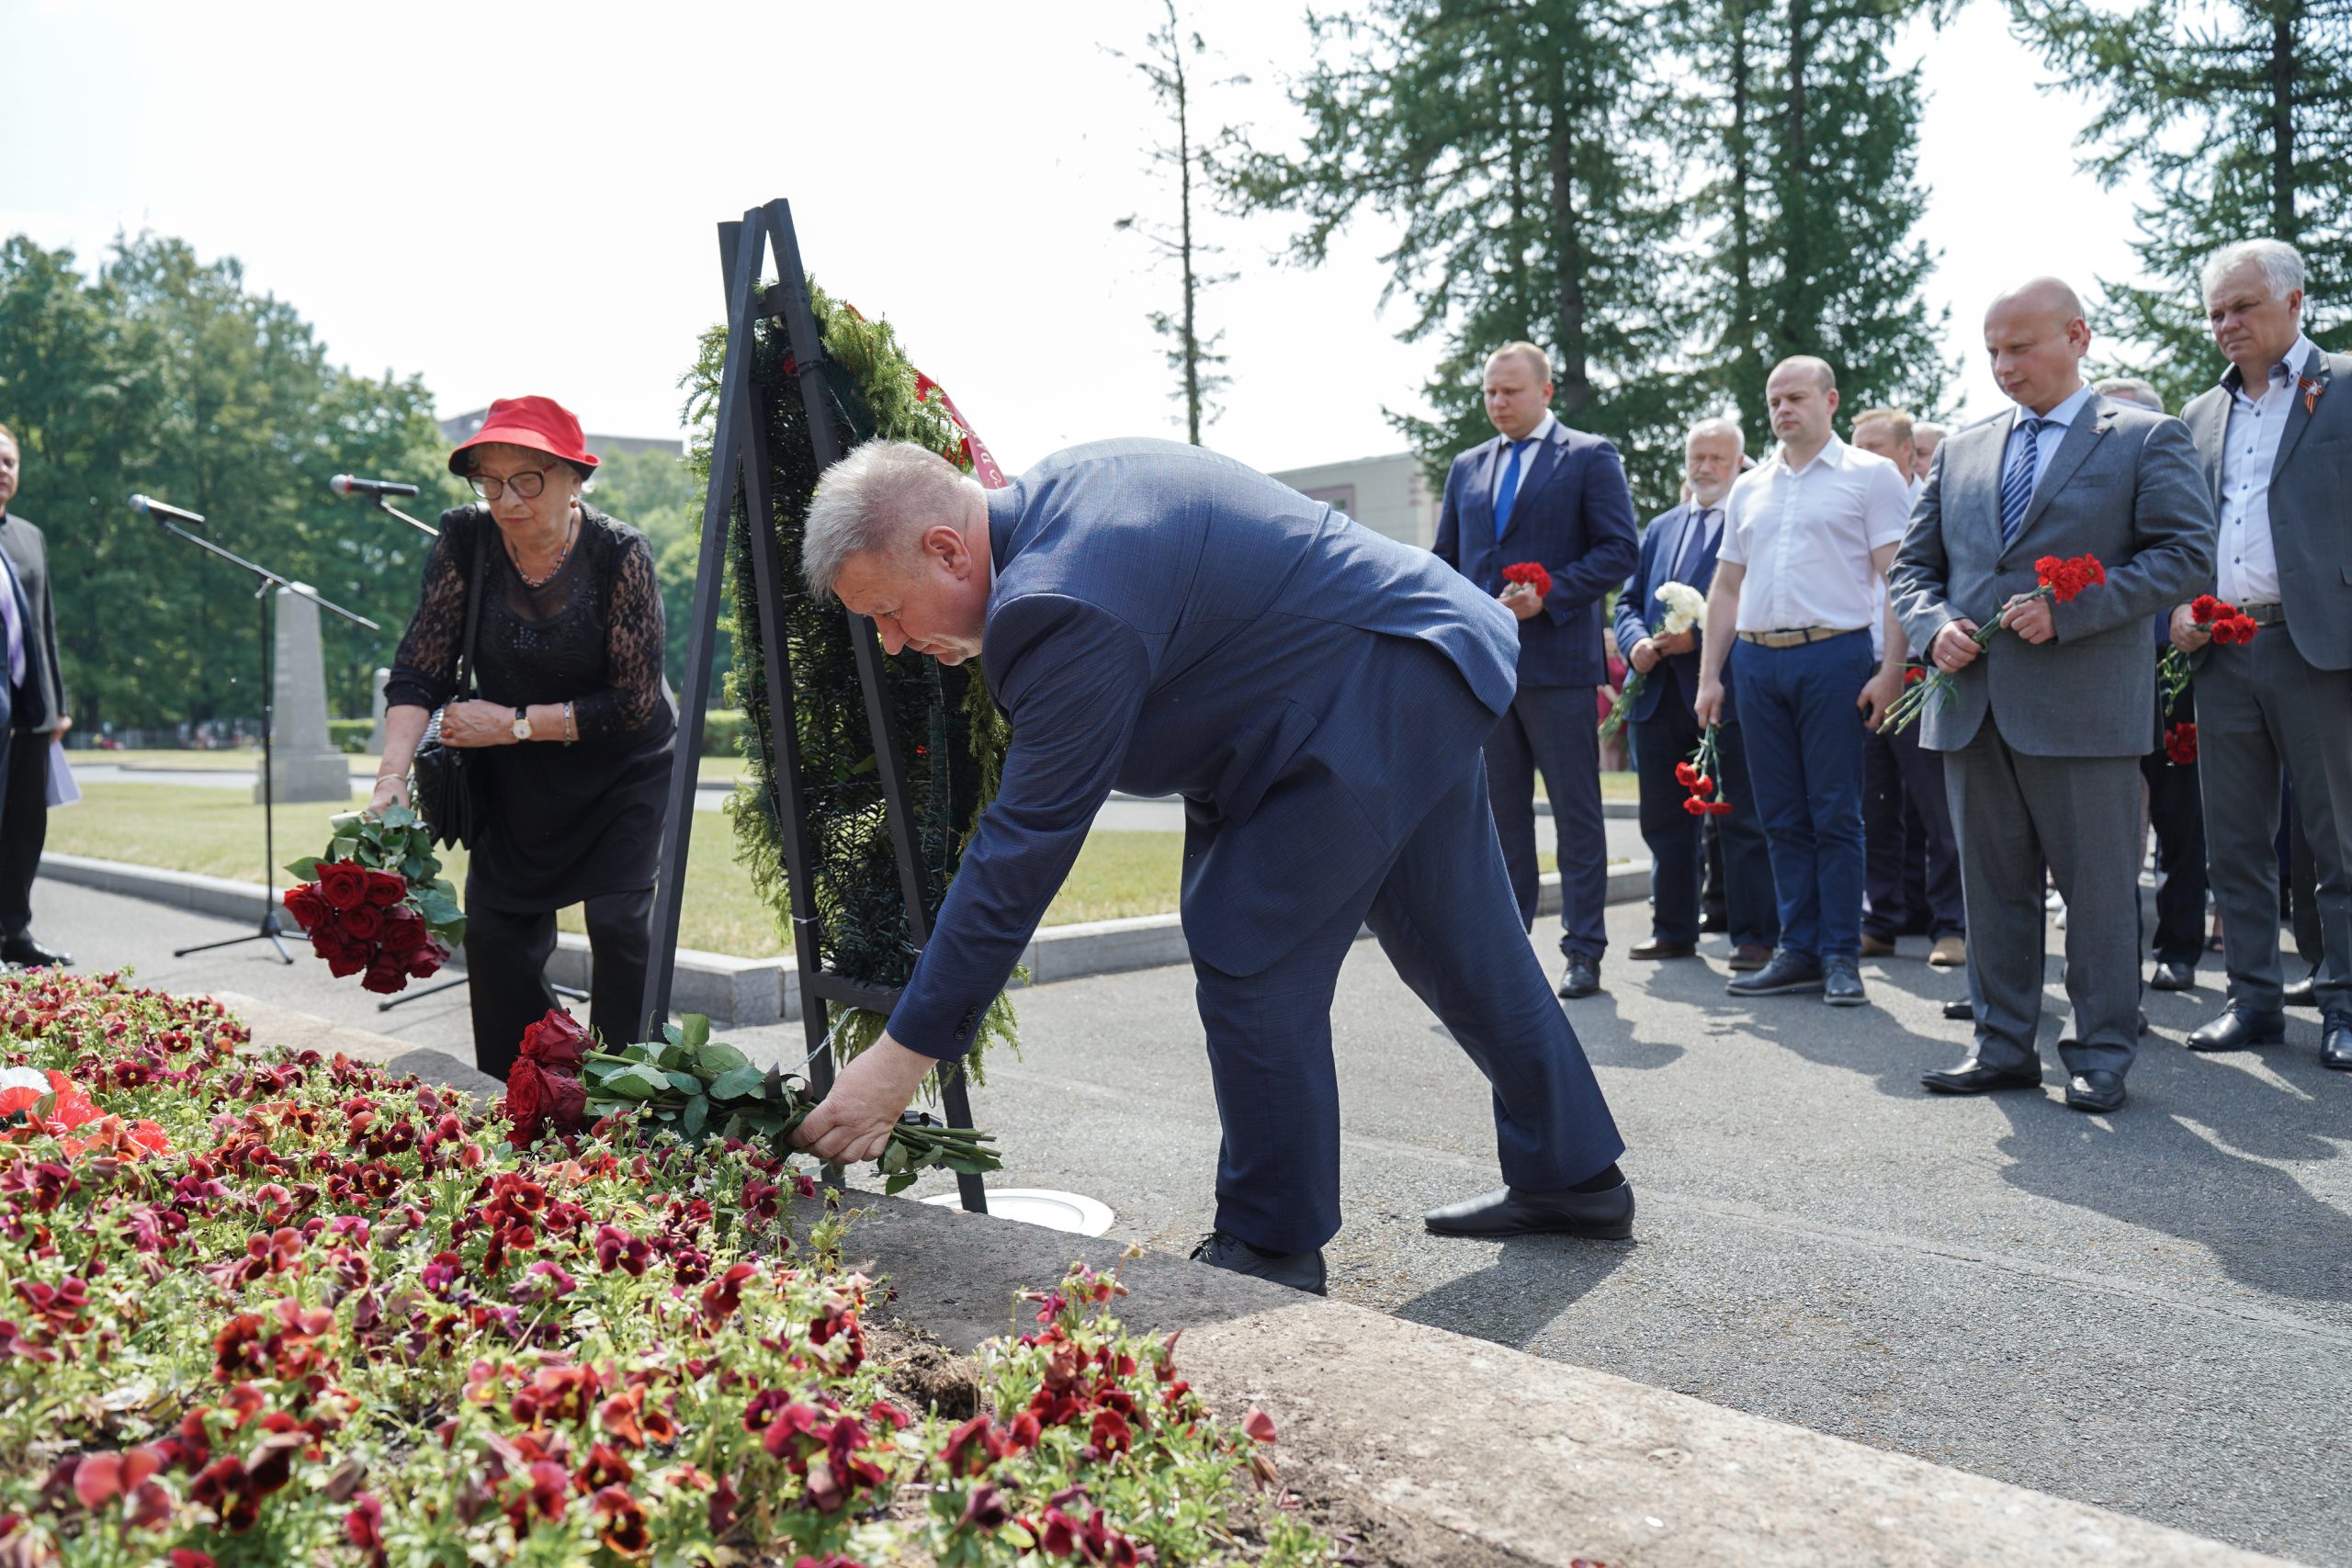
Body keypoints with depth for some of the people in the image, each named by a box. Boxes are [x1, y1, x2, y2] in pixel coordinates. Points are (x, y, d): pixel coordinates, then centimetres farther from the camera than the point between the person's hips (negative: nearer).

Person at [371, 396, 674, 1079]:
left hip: (621, 768, -3)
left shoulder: (619, 552, -23)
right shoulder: (466, 540, -14)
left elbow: (634, 703, -21)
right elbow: (417, 671, -16)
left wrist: (517, 724, -22)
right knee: (493, 928, 1)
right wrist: (393, 775, -30)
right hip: (515, 778, 4)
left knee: (618, 922, -14)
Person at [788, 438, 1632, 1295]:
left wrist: (902, 1056, -22)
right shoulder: (1048, 496, 2)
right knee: (1457, 949, 19)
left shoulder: (1065, 605, -29)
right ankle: (1575, 1176, 35)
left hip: (1380, 694, -11)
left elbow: (1024, 850, -28)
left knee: (1248, 956, -10)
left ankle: (1271, 1246, 6)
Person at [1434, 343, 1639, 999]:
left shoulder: (1590, 456, 2)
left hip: (1557, 659, -5)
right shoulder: (1467, 466, 17)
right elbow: (1445, 558, 21)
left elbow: (1620, 548, -5)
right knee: (1499, 811, 9)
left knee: (1576, 811, 0)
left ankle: (1584, 951, 7)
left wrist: (1549, 595, -16)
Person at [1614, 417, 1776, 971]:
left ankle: (1755, 936, 5)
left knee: (1744, 822, -1)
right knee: (1665, 821, 12)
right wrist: (1636, 643, -1)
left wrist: (1698, 637, -17)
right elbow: (1629, 601, 18)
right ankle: (1673, 930, 22)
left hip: (1729, 691, -6)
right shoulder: (1660, 528, 21)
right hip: (1660, 692, 7)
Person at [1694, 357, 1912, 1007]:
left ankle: (1842, 957, 5)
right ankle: (1799, 952, 14)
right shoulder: (1748, 488, 18)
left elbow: (1898, 577, -4)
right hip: (1757, 659, 5)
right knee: (1783, 817, 7)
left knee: (1835, 814, -3)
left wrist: (1891, 668, -14)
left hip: (1833, 656, -5)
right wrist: (1709, 675, 11)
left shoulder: (1870, 476, 3)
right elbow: (1726, 588, 19)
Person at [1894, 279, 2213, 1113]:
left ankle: (2100, 1054, 14)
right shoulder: (1959, 449, 16)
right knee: (1992, 886, 10)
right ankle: (2003, 1045, 20)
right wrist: (1934, 625, -4)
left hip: (2083, 707, -4)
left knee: (2099, 888, 2)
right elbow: (1914, 564, 18)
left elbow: (2186, 552, -6)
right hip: (1973, 704, 5)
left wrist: (2068, 610, -16)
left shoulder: (2146, 439, 3)